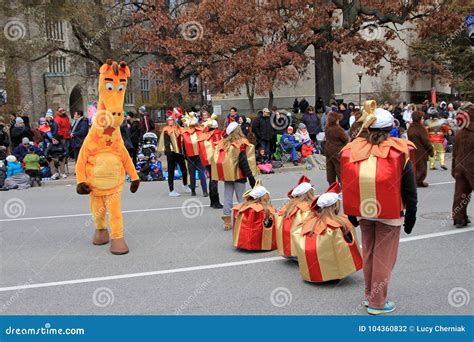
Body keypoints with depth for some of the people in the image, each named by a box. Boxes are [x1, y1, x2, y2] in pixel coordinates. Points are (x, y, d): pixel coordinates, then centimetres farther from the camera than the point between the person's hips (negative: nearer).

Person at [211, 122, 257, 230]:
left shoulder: (223, 143, 4)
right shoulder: (241, 143, -10)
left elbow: (216, 159, 6)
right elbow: (243, 161, -15)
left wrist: (221, 175, 15)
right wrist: (251, 176, -13)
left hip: (226, 174, 5)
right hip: (238, 174, -4)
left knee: (227, 197, 10)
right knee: (241, 198, 4)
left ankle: (227, 221, 11)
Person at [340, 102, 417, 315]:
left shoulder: (352, 151, -1)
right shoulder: (399, 153, -10)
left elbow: (348, 186, 6)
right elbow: (409, 188, -5)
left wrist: (351, 214, 16)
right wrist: (411, 215, 5)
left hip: (363, 211, 4)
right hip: (389, 213, -4)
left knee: (368, 252, 20)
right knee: (384, 256, 7)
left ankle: (369, 295, 33)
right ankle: (377, 303, 16)